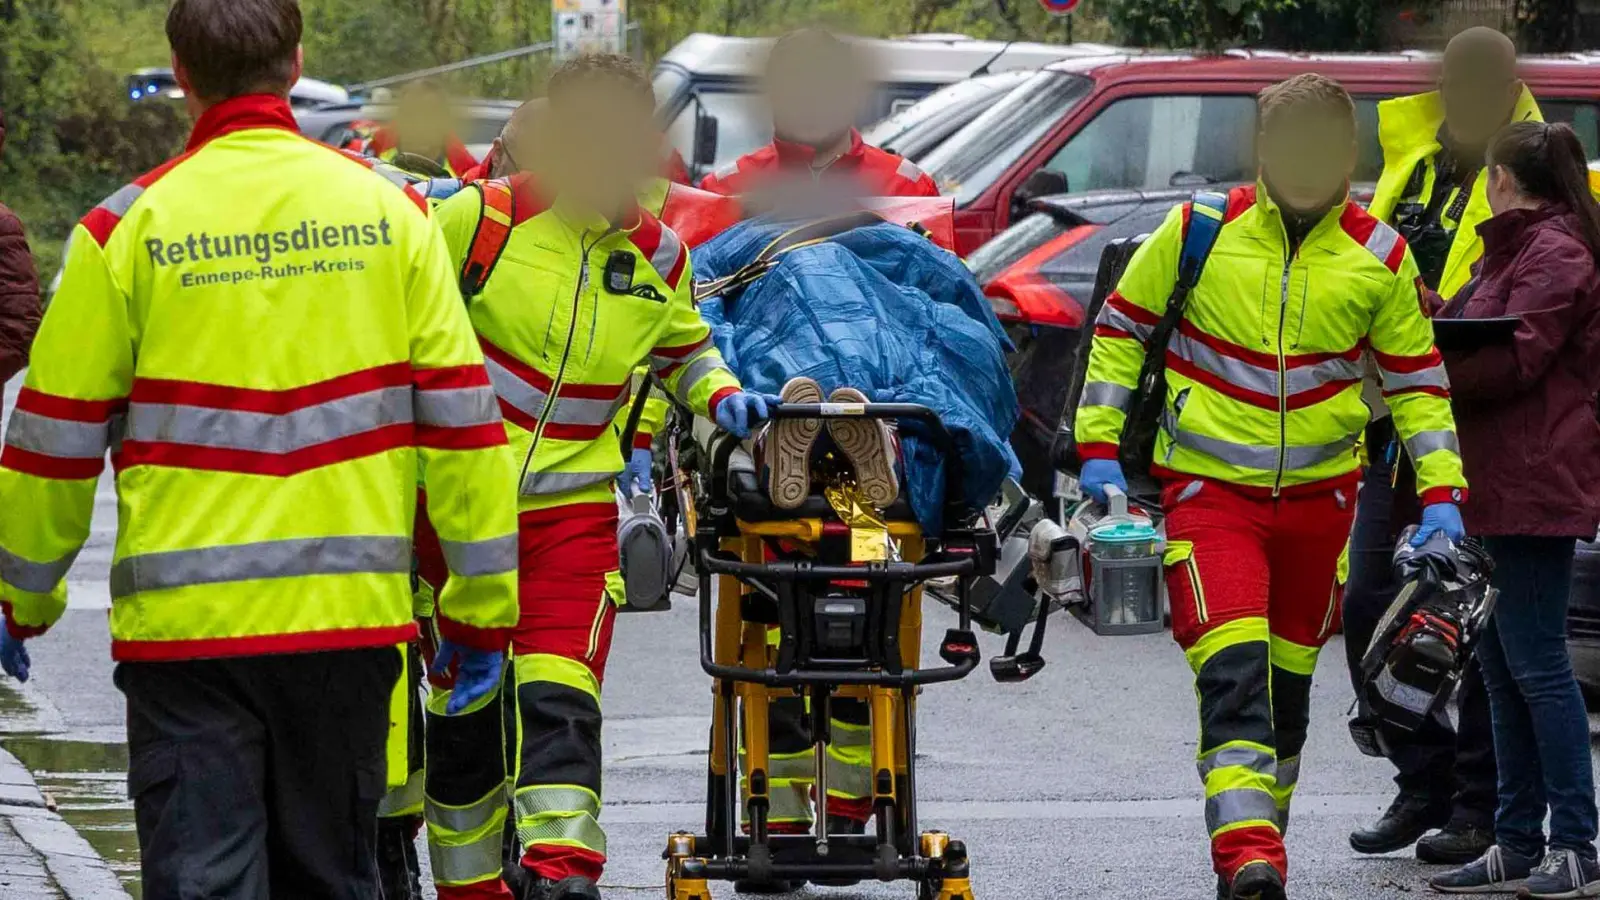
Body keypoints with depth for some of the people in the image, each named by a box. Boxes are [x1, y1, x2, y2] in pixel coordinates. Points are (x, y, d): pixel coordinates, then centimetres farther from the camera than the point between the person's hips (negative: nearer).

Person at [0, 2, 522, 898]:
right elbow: (459, 415, 2)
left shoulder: (130, 226, -4)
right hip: (352, 612, 3)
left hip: (185, 616, -3)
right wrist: (482, 606, 10)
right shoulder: (389, 209, 2)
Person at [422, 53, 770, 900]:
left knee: (559, 702, -15)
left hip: (575, 509, 1)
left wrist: (722, 396, 5)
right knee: (463, 711, 5)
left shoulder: (659, 256, 4)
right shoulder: (482, 219, -10)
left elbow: (683, 351, 23)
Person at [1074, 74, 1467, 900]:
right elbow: (1120, 328, 5)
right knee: (1232, 671, -19)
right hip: (1209, 488, -3)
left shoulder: (1379, 257, -1)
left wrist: (1442, 497, 0)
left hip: (1320, 492, 3)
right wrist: (1099, 450, -1)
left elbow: (1417, 380, 8)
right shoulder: (1199, 232, -7)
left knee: (1288, 679, 13)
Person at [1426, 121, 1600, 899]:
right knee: (1503, 665, 11)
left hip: (1537, 483, -10)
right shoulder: (1513, 251, 22)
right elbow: (1478, 337, 18)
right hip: (1500, 481, 11)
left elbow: (1515, 355, -20)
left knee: (1535, 663, -10)